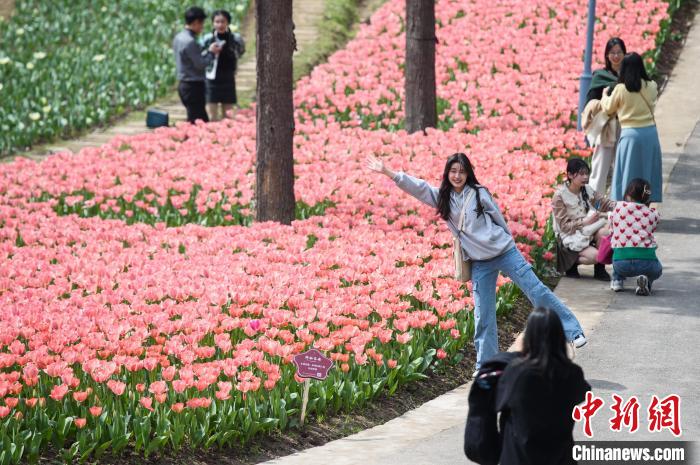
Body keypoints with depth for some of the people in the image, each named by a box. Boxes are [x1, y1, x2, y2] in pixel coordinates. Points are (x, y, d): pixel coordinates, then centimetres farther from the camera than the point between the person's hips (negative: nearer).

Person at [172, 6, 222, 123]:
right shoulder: (190, 42, -20)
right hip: (193, 86, -10)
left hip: (184, 85, 10)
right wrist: (211, 53, -3)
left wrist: (208, 51, 12)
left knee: (203, 120, 15)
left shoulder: (179, 38, 10)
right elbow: (200, 64, -18)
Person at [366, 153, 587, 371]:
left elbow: (499, 219, 3)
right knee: (483, 315, 2)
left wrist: (507, 244, 9)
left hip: (505, 252, -2)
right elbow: (417, 187, -6)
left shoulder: (479, 193, -4)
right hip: (480, 263, 2)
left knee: (537, 292, -3)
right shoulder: (442, 198, 2)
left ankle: (573, 331, 7)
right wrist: (388, 172, -16)